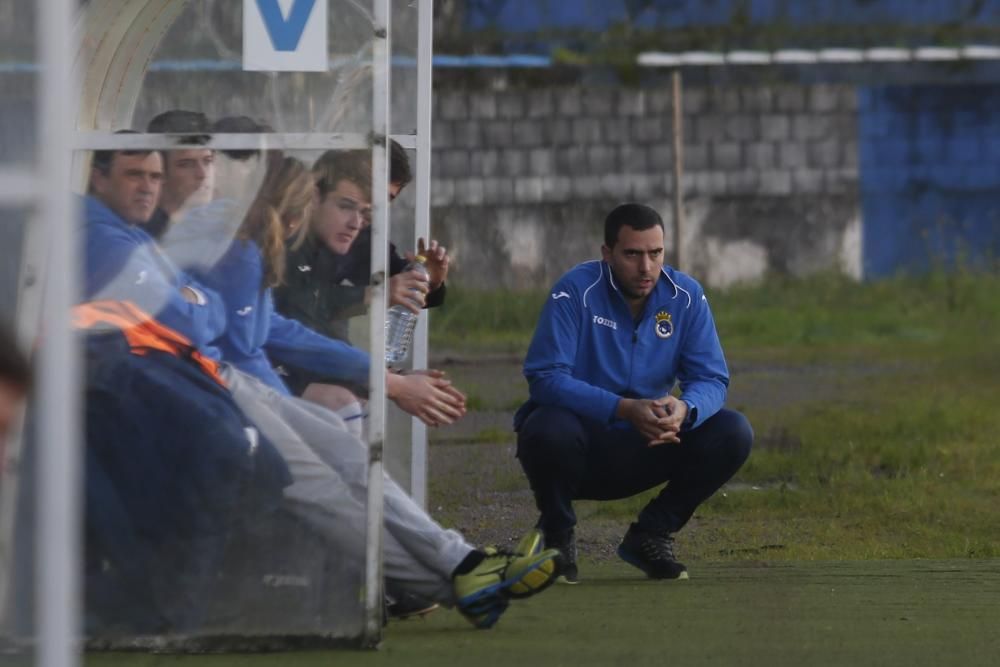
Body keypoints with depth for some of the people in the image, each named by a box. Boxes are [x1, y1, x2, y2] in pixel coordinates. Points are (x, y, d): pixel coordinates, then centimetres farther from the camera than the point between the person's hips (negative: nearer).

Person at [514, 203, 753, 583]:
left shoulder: (685, 296, -4)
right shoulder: (576, 291, -16)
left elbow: (711, 380, -7)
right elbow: (546, 378, -24)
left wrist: (684, 409, -33)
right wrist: (625, 409, -36)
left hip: (643, 450, 4)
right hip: (579, 445, -4)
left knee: (733, 434, -17)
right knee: (550, 429, -38)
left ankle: (651, 536, 3)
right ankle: (557, 536, -5)